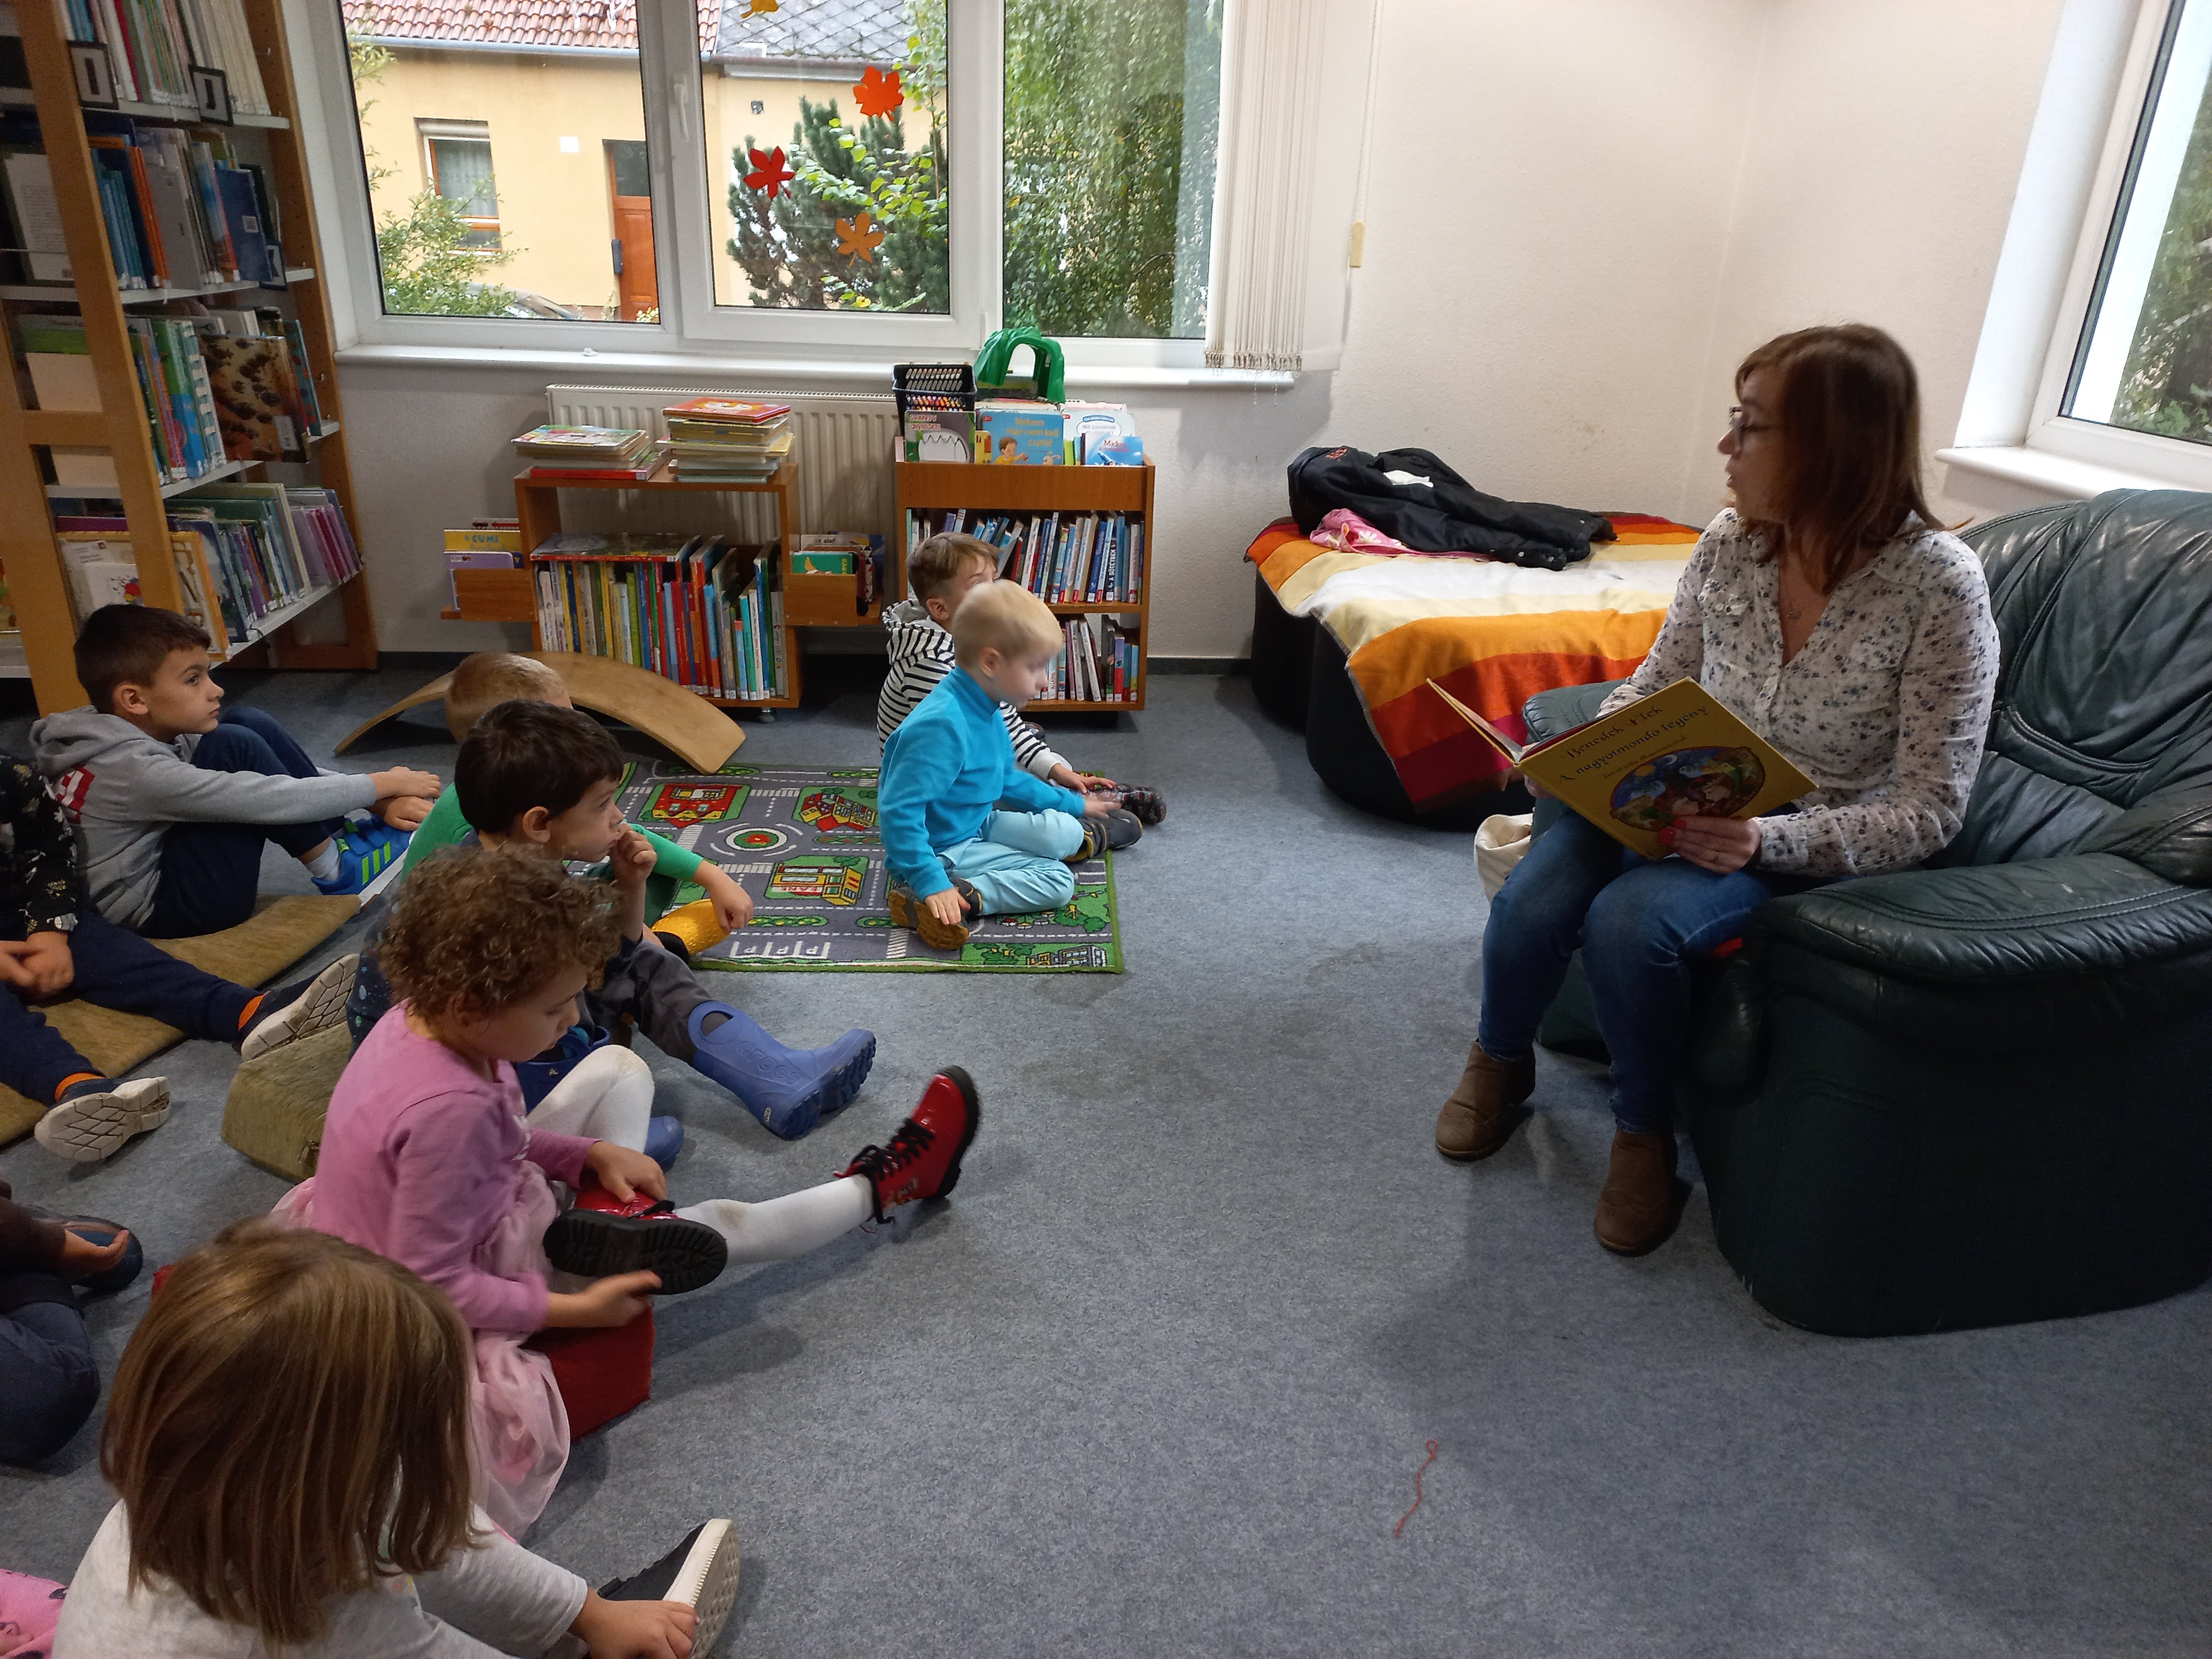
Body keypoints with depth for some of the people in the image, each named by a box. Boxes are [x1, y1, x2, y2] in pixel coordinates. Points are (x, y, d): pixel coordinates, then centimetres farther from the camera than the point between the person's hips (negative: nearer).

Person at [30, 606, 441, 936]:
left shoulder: (151, 729, -1)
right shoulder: (134, 769, -27)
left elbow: (273, 765, 0)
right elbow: (268, 799, -27)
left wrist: (375, 801, -8)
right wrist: (381, 784, -17)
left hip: (162, 863, 9)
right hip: (157, 910, -9)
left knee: (248, 723, -1)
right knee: (235, 747, -22)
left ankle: (342, 835, 1)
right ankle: (336, 866, -6)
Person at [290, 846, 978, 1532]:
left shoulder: (423, 1014, -14)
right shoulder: (450, 1109, -39)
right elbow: (435, 1288, -30)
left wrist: (592, 1152, -6)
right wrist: (573, 1310, -22)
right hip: (486, 1266, -8)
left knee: (618, 1068, 9)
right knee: (715, 1227, 2)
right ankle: (878, 1187, 22)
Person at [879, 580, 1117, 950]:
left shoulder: (986, 713, 1)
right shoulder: (941, 726, -31)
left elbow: (1008, 781, 20)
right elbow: (898, 810, -33)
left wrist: (1075, 805, 26)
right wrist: (930, 883, -38)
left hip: (979, 824, 9)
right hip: (943, 848, -9)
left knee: (1064, 833, -1)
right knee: (1056, 880, -14)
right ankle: (958, 897, -17)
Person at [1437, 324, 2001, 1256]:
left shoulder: (1939, 585, -17)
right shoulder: (1731, 545, -3)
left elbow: (1928, 812, -15)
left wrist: (1767, 841, -30)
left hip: (1812, 846, -4)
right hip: (1683, 804, 4)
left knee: (1631, 920, -32)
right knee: (1528, 906, -23)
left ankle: (1645, 1130, -3)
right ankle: (1500, 1063, 11)